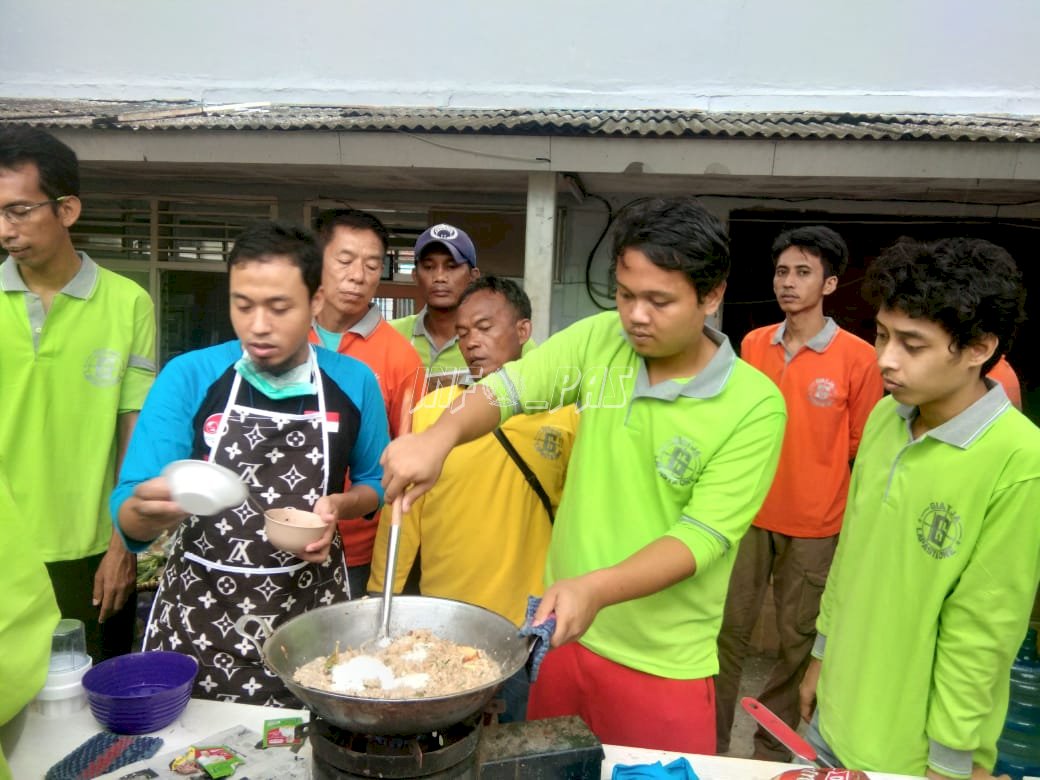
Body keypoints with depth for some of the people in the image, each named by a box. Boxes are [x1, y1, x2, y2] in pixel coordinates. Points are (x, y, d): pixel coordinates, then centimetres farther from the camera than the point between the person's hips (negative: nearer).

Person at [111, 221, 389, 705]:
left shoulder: (354, 383, -4)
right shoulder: (188, 377, -8)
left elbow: (374, 482, 10)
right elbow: (127, 510, -10)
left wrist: (338, 506, -11)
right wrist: (148, 512, -32)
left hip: (309, 615, 1)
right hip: (197, 616, 0)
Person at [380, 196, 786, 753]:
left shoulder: (755, 406, -16)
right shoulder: (599, 340, -5)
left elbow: (703, 535, -20)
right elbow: (508, 387, -12)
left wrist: (597, 588, -34)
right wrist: (440, 435, -33)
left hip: (663, 665, -3)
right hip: (562, 629, 4)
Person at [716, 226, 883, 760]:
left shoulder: (858, 358, -8)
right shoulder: (753, 344, 3)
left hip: (816, 525, -3)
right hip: (749, 513, 3)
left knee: (798, 639, 9)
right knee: (729, 628, 9)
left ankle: (773, 746, 28)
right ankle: (711, 740, 25)